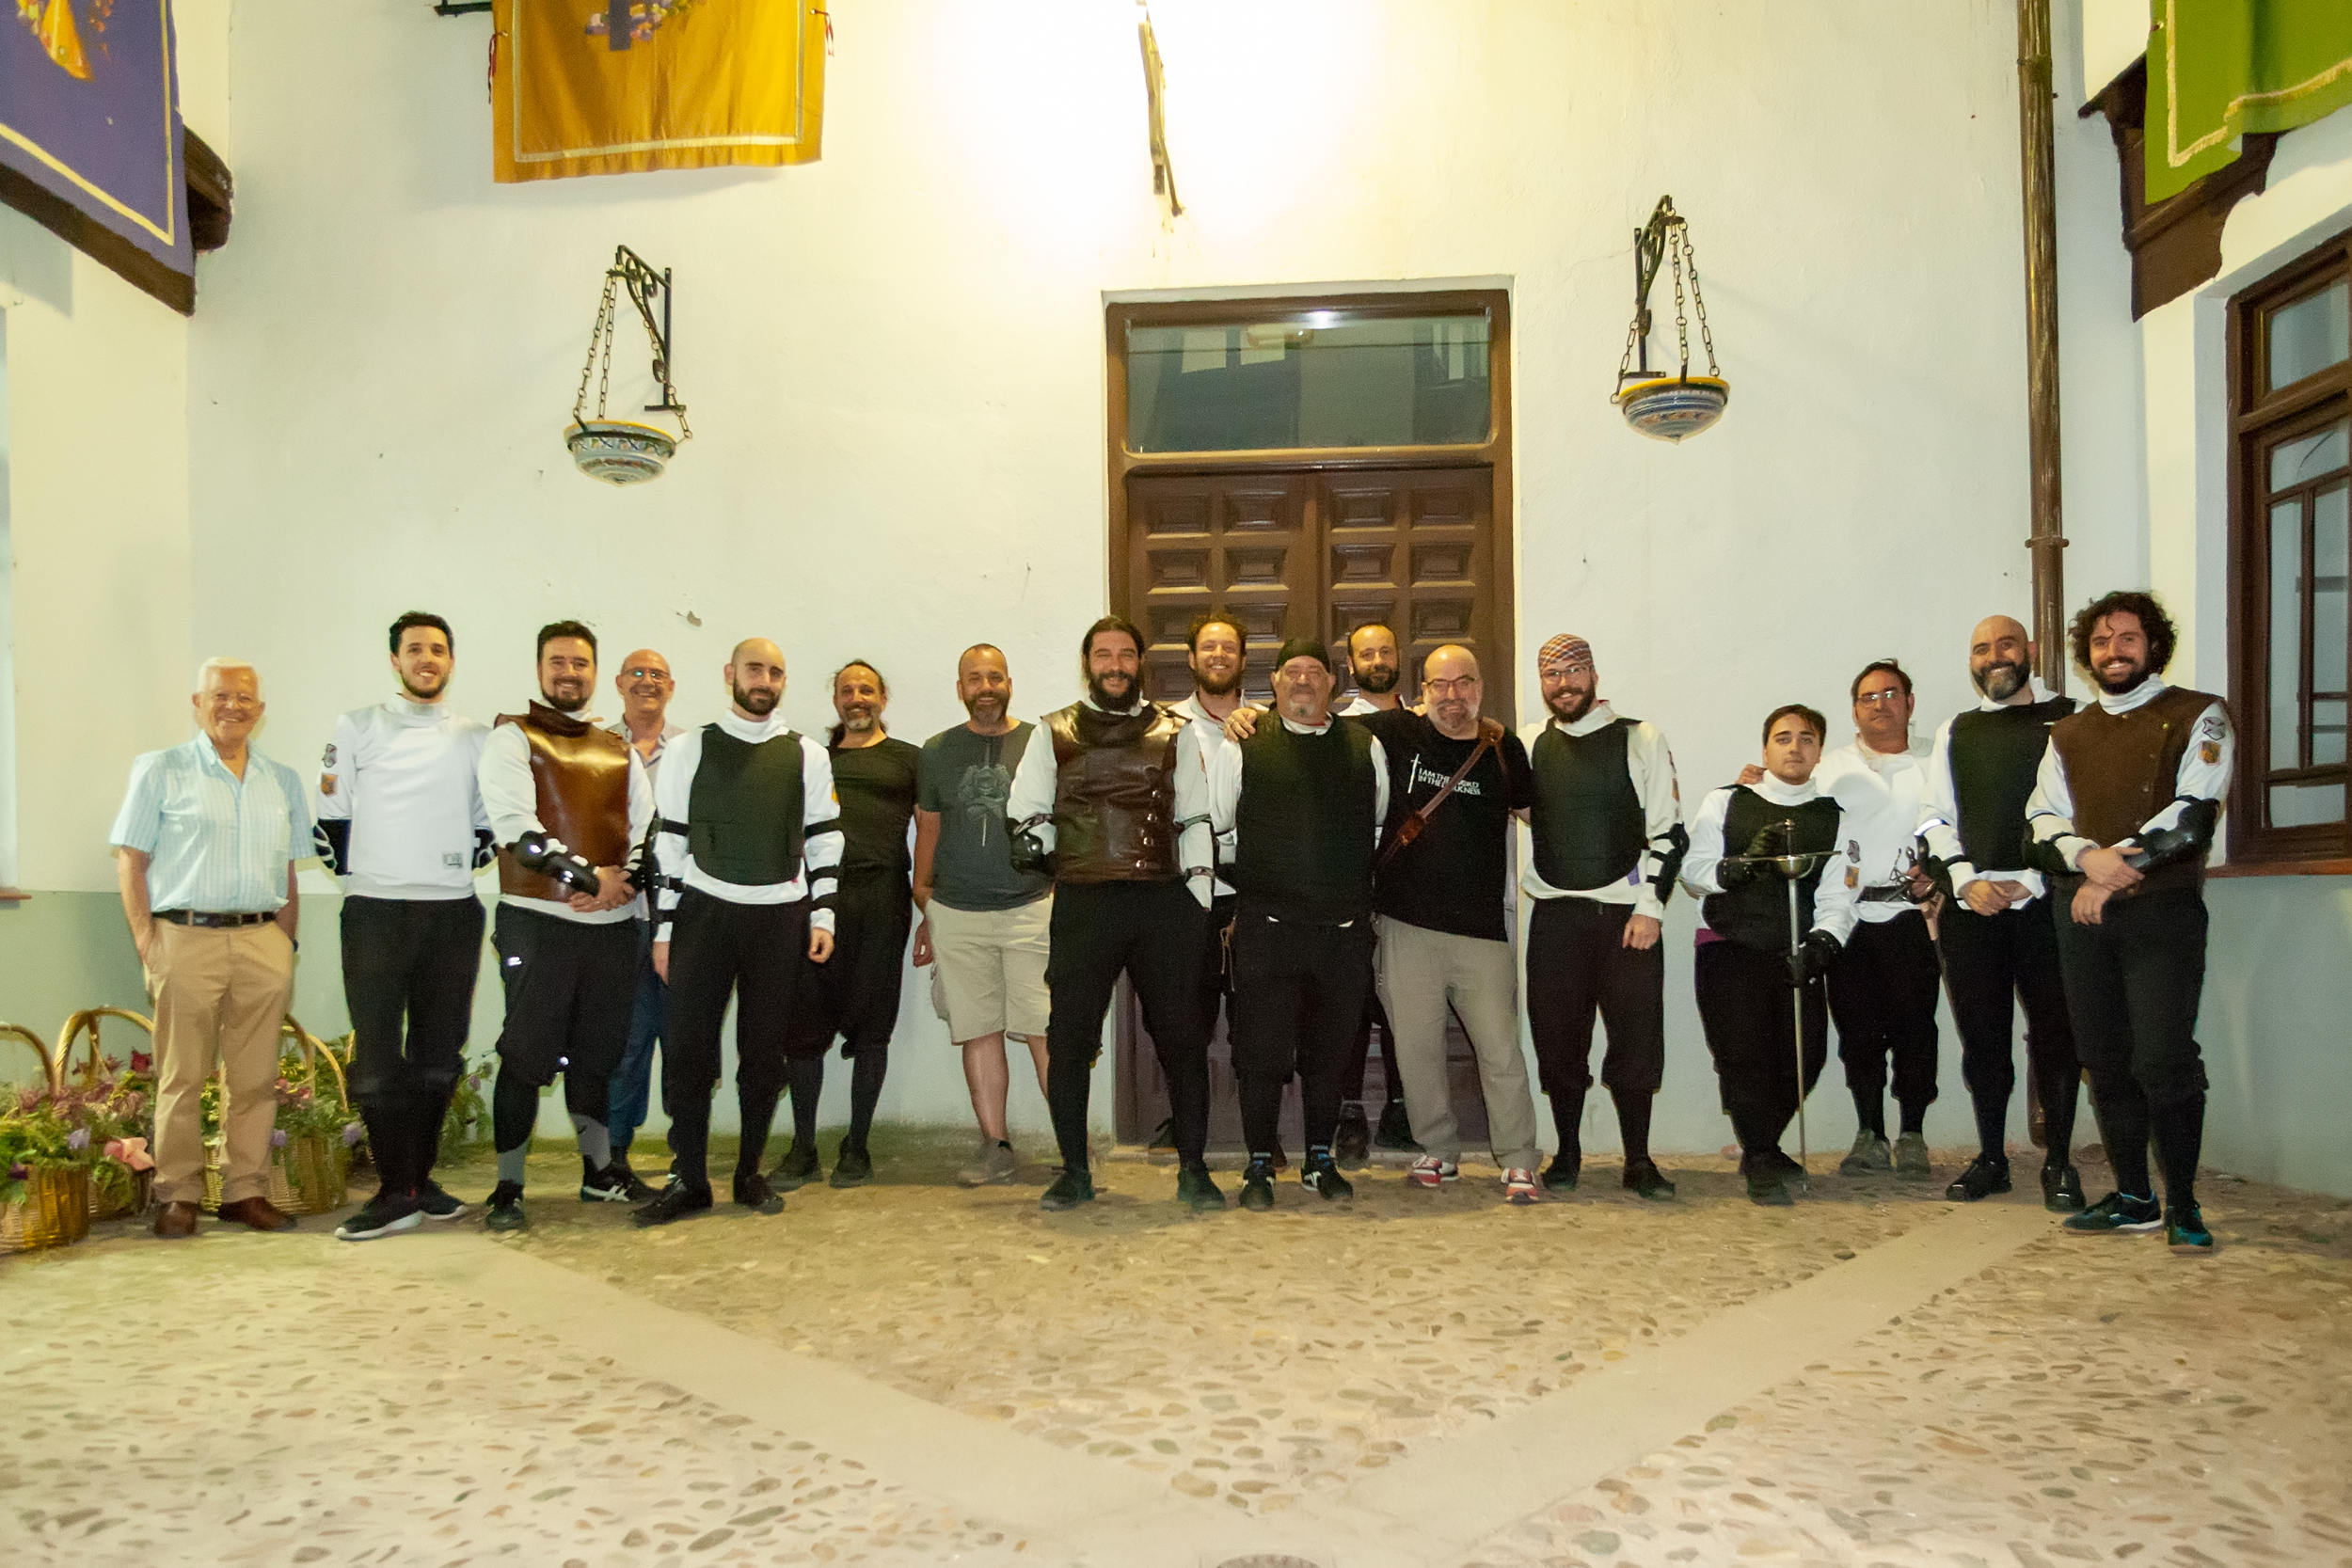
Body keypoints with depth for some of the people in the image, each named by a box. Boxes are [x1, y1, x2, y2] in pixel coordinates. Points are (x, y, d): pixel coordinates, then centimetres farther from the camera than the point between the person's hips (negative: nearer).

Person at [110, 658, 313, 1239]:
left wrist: (287, 942, 8)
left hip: (263, 941, 3)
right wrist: (146, 940, -6)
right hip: (186, 936, -3)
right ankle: (177, 1196, 12)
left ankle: (245, 1191, 13)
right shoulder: (160, 770, 5)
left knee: (255, 1076, 4)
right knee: (181, 1076, 1)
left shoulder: (282, 781, 15)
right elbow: (129, 861, 2)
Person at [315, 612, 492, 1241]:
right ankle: (396, 1193, -1)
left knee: (438, 1057, 7)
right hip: (376, 912, -2)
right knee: (377, 1054, -6)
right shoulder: (358, 727, 6)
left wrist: (473, 860, 5)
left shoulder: (477, 737, 12)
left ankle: (419, 1179, 18)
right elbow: (331, 812, 7)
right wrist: (354, 872, 0)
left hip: (453, 913, 3)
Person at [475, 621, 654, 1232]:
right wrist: (589, 875, -17)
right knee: (527, 1055, -3)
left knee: (596, 1052, 14)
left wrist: (623, 878, -10)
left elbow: (649, 827, 10)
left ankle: (599, 1170, 26)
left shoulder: (619, 750, 16)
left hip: (612, 922, 5)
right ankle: (507, 1188, 6)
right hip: (539, 918, -5)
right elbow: (514, 823, -12)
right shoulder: (512, 737, 1)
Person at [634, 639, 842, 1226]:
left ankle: (750, 1173, 21)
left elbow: (823, 844, 8)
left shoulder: (808, 755, 6)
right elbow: (669, 844, 5)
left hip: (780, 917, 1)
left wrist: (822, 917, 2)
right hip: (703, 912, 0)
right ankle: (689, 1179, 11)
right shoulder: (689, 750, 5)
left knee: (766, 1052, 6)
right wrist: (664, 929, 1)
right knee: (688, 1049, -2)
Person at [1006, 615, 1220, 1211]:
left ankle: (1193, 1169, 15)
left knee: (1181, 1037, 2)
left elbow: (1196, 820, 9)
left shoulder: (1176, 732, 12)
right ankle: (1074, 1170, 16)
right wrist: (1033, 839, 0)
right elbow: (1027, 806, 18)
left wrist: (1196, 903, 2)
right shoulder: (1053, 733, 13)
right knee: (1068, 1038, 1)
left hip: (1164, 900, 0)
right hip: (1082, 903, 0)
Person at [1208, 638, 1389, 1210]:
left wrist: (1357, 882, 12)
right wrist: (1257, 872, 6)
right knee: (1263, 1051, 1)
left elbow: (1383, 826, 18)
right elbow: (1210, 823, 9)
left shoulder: (1366, 748, 9)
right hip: (1267, 927, -2)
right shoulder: (1242, 747, 3)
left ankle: (1320, 1161, 26)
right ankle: (1259, 1167, 15)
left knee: (1329, 1050, 11)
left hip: (1345, 927, 2)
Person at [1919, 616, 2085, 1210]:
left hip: (2045, 900, -3)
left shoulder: (2066, 720, 5)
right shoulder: (1953, 733, 16)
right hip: (1970, 906, 3)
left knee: (2054, 1032, 0)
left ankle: (2058, 1162, 13)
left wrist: (2032, 880, -10)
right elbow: (1935, 819, 12)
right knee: (1982, 1036, 7)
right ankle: (1991, 1158, 18)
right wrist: (1966, 878, -3)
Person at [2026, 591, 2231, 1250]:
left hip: (2163, 907, -5)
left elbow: (2193, 815, -9)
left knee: (2164, 1059, -11)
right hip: (2083, 914, 5)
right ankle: (2132, 1197, 17)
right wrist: (2088, 855, -13)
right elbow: (2043, 820, 7)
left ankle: (2182, 1205, 2)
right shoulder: (2068, 734, 18)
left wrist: (2114, 874, -12)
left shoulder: (2199, 717, 3)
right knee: (2106, 1059, 7)